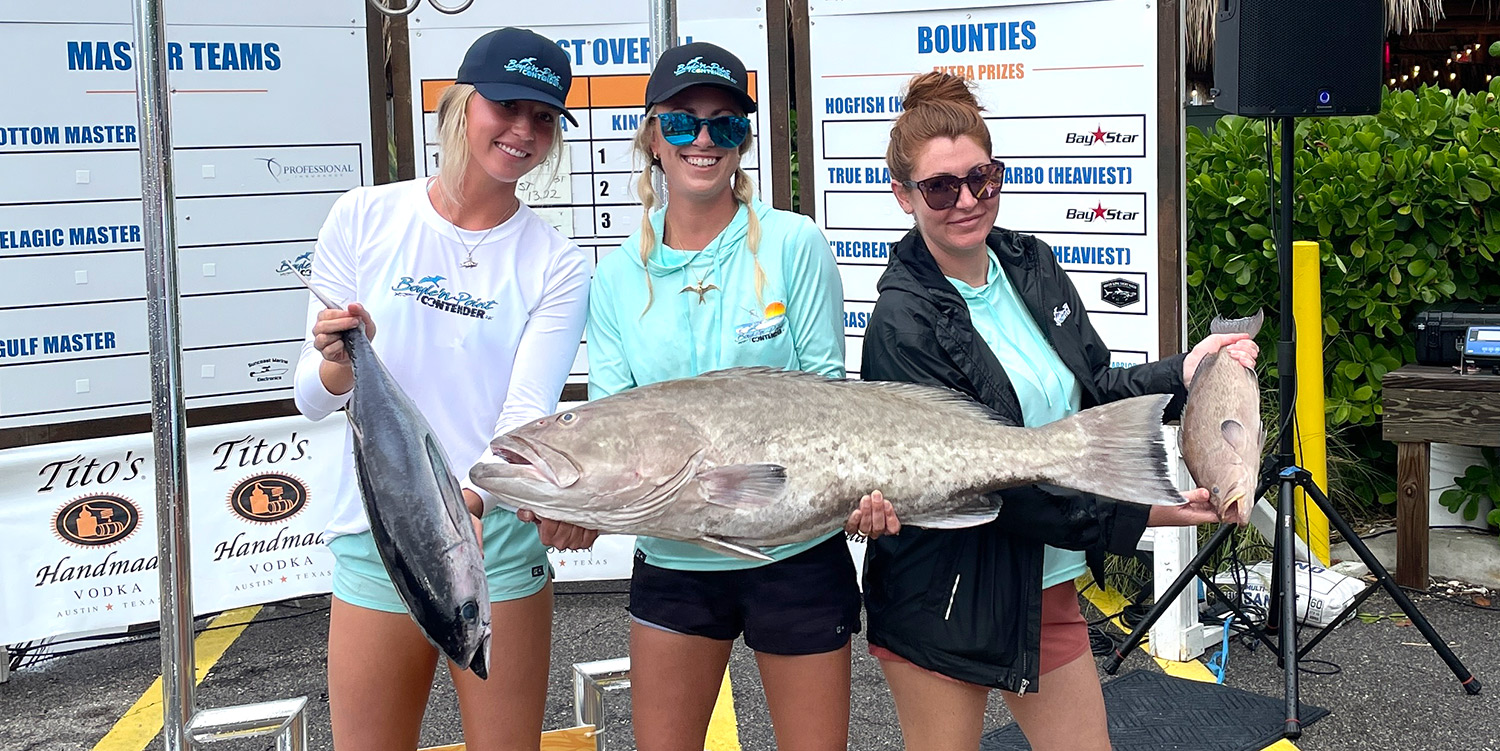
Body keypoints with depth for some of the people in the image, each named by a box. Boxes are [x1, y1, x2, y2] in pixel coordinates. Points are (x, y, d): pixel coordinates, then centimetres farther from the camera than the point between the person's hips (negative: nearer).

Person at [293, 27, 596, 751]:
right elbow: (311, 398, 0)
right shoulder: (363, 217, 0)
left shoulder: (556, 263, -1)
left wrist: (468, 499, -34)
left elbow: (527, 411, -14)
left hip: (497, 537, -1)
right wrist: (340, 363, -24)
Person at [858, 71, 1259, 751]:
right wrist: (1132, 515, -21)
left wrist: (1181, 372, -5)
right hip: (945, 599, -6)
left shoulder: (1032, 265, 3)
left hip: (1049, 586, 7)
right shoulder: (904, 323, -20)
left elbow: (1090, 391, 12)